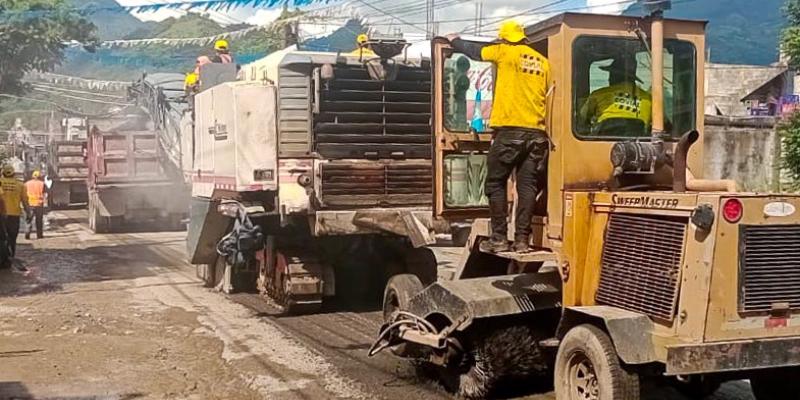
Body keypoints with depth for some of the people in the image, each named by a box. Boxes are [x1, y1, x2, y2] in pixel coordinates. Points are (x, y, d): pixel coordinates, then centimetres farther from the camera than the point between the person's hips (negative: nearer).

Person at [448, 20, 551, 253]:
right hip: (536, 133, 4)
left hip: (509, 130, -4)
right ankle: (522, 239, 2)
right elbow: (549, 95, 18)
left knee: (496, 183, 5)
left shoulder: (506, 52, 2)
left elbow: (474, 51, 15)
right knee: (528, 186, 4)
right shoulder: (543, 62, 14)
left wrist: (455, 41, 32)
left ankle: (499, 238, 2)